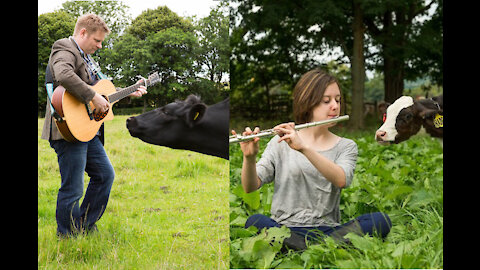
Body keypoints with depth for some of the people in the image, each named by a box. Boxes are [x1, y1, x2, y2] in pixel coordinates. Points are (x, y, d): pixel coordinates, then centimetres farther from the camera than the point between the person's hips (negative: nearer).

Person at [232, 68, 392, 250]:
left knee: (381, 220, -25)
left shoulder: (346, 147, 11)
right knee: (254, 222, -34)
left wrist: (304, 148, -25)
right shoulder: (281, 143, 8)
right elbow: (250, 187, -3)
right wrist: (249, 157, -24)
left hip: (326, 231, 2)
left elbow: (342, 180, -13)